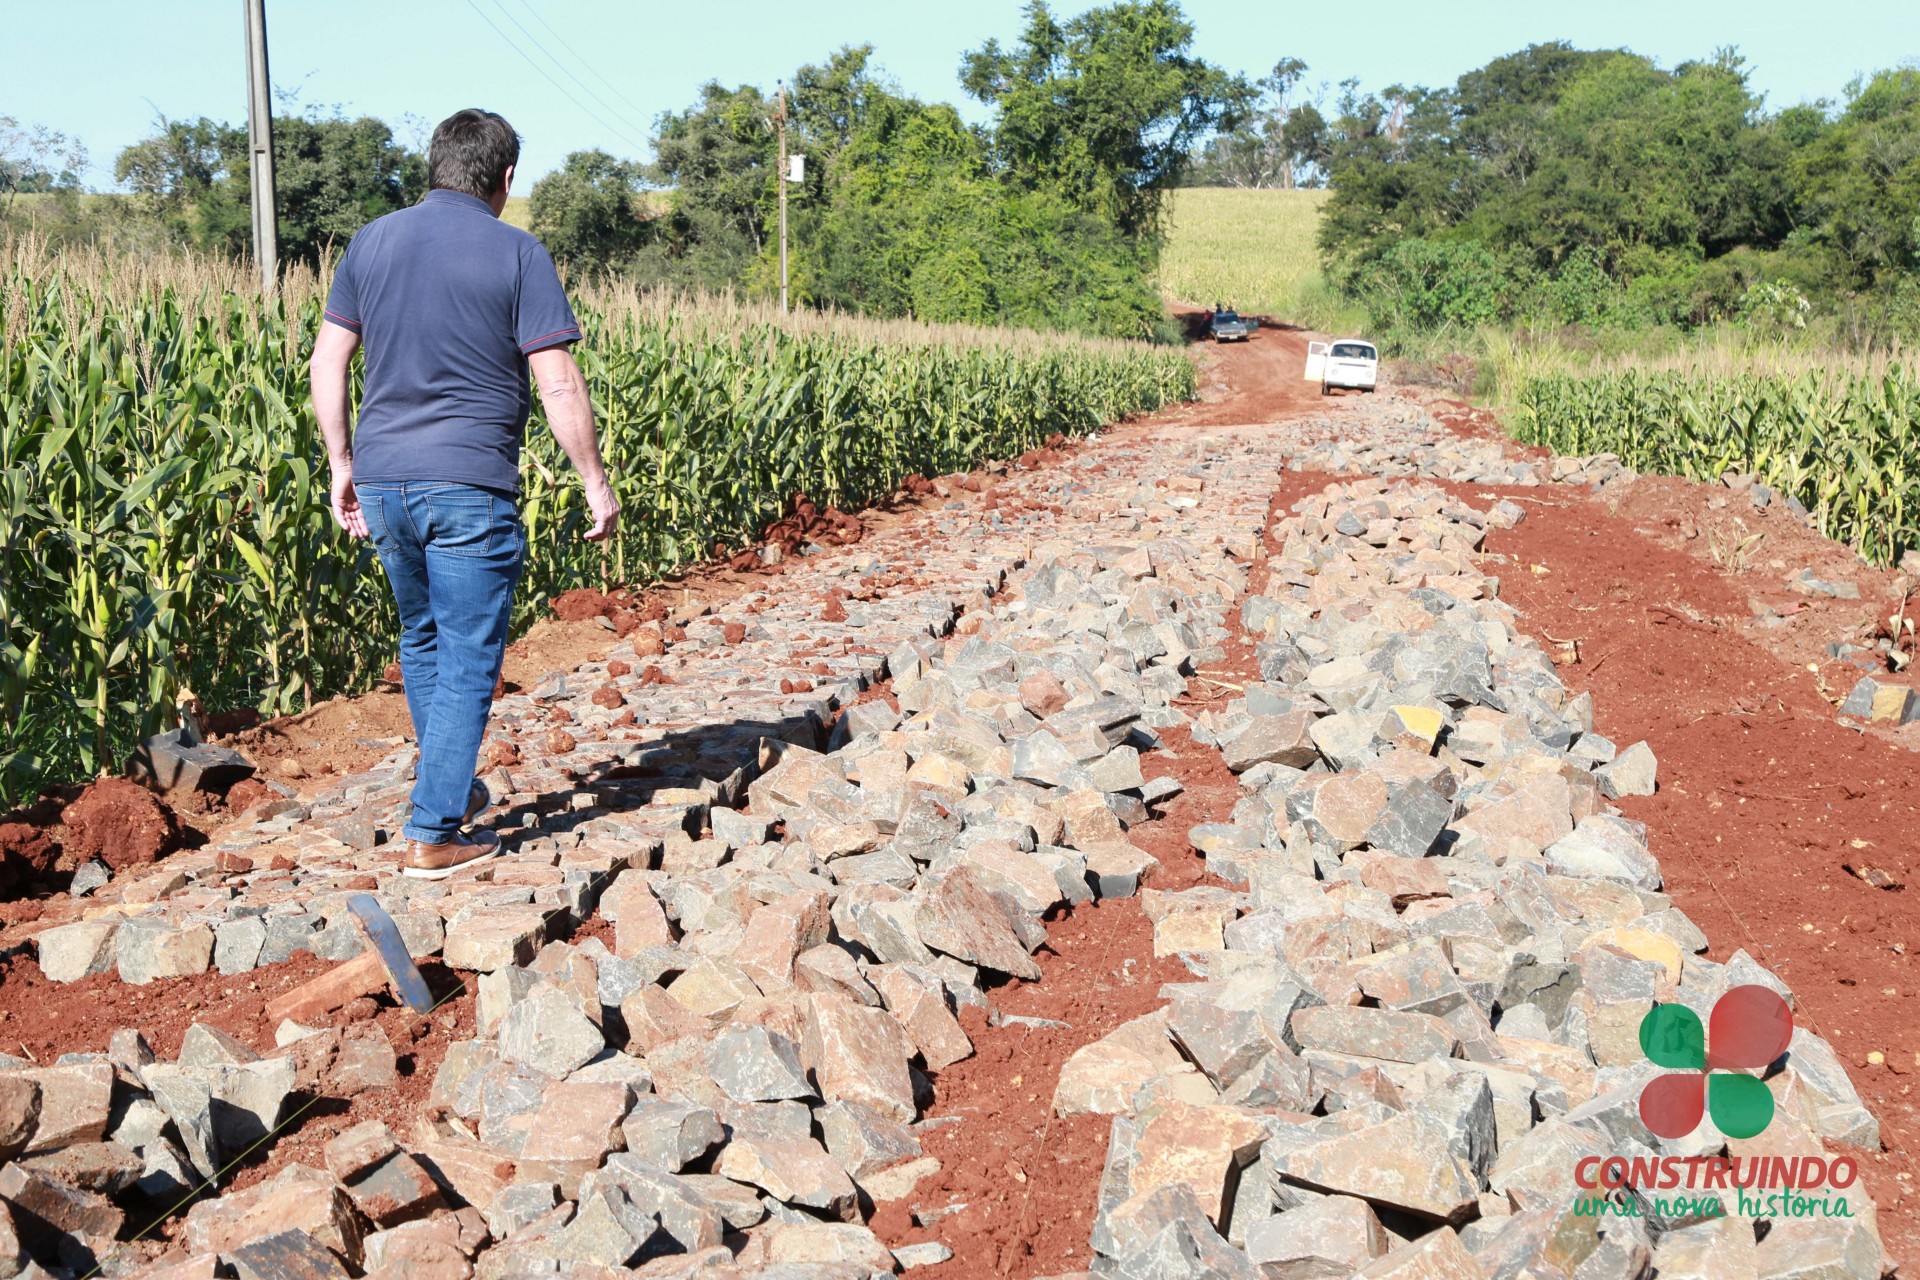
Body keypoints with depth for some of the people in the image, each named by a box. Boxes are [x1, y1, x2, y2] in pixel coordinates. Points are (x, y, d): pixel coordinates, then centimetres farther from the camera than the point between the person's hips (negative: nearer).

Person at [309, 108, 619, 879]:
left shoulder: (372, 242, 9)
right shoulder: (517, 254, -6)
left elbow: (327, 364, 9)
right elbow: (559, 386, -10)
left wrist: (342, 463, 16)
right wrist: (595, 482, -2)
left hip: (383, 480, 6)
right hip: (469, 486, -5)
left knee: (422, 637, 23)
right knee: (468, 661, 3)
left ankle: (450, 788, 36)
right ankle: (435, 833, 4)